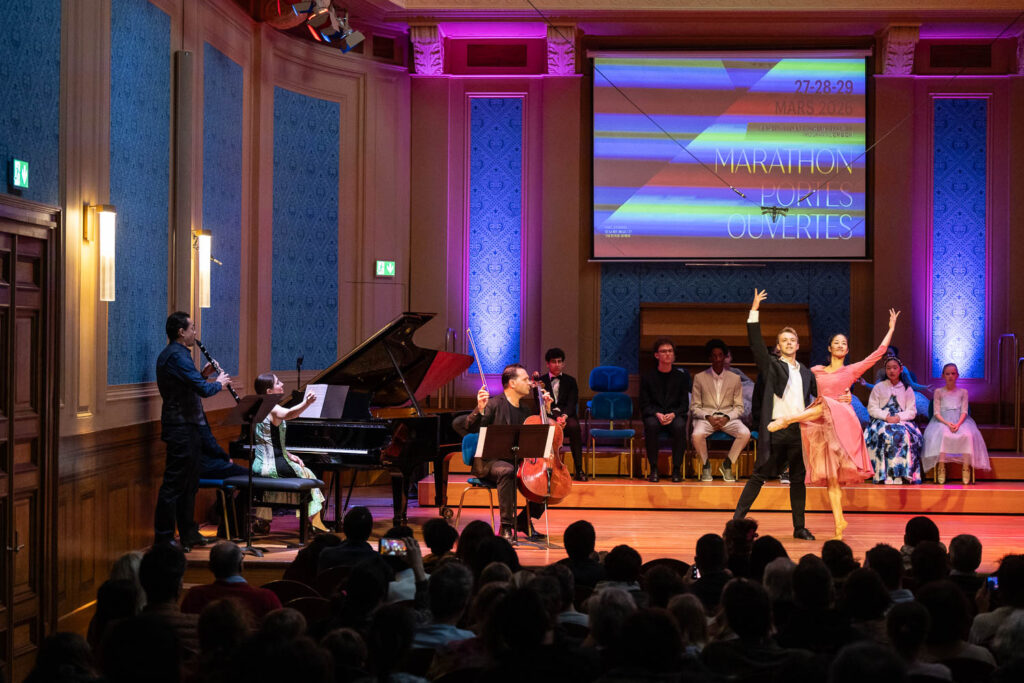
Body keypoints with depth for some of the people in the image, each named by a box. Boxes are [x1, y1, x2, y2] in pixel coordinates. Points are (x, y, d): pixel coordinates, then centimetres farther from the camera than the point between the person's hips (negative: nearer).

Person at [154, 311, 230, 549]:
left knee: (189, 484, 17)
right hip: (182, 428, -11)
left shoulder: (170, 354, 15)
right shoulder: (178, 356, -18)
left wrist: (203, 375, 10)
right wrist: (219, 382, -4)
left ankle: (188, 534, 26)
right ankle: (164, 539, -3)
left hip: (185, 427, 11)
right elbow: (204, 390, -23)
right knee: (174, 484, -6)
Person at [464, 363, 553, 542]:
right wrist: (479, 410, -36)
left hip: (518, 460, 7)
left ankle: (525, 520, 5)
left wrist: (546, 409, 13)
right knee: (507, 471, -38)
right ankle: (506, 527, -33)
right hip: (491, 461, -7)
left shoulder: (526, 409, 15)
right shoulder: (494, 404, -7)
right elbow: (471, 429, -18)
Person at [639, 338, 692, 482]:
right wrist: (657, 414, -16)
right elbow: (644, 405, 3)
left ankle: (677, 469, -25)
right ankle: (653, 469, -27)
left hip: (675, 415, 0)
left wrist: (673, 415, -14)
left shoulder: (681, 376, 9)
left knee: (680, 426, -35)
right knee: (651, 425, -36)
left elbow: (684, 404, 6)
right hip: (654, 415, 0)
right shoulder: (648, 377, 7)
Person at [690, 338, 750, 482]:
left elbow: (739, 407, 9)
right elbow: (694, 407, 6)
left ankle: (728, 464, -7)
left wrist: (726, 418, -11)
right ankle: (705, 465, -7)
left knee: (745, 433, -30)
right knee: (697, 435, -35)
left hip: (728, 417, 1)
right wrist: (708, 417, -13)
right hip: (706, 417, -1)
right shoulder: (699, 378, 7)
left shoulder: (735, 379, 10)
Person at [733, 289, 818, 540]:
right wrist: (754, 311, -11)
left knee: (798, 480, 8)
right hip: (776, 429, -4)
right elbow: (756, 343, -6)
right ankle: (737, 519, -1)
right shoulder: (772, 366, 6)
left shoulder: (806, 373, 19)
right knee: (759, 475, -5)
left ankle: (799, 527, 13)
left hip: (799, 431, 4)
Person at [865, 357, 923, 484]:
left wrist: (898, 417, -13)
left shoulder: (907, 389, 16)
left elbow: (912, 412, 8)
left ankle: (900, 474, -36)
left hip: (902, 421, 1)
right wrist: (886, 416, -12)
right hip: (882, 421, -1)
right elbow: (872, 408, 5)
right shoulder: (878, 387, 13)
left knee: (905, 434, -35)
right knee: (884, 434, -36)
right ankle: (886, 475, -39)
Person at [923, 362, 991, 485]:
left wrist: (958, 424, -16)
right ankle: (941, 468, -32)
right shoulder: (938, 392, 10)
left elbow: (964, 412, 4)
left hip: (960, 421, 1)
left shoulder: (963, 392, 14)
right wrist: (947, 423, -17)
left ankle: (966, 468, -28)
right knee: (943, 435, -37)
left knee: (967, 435, -34)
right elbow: (936, 412, 2)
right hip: (942, 421, -1)